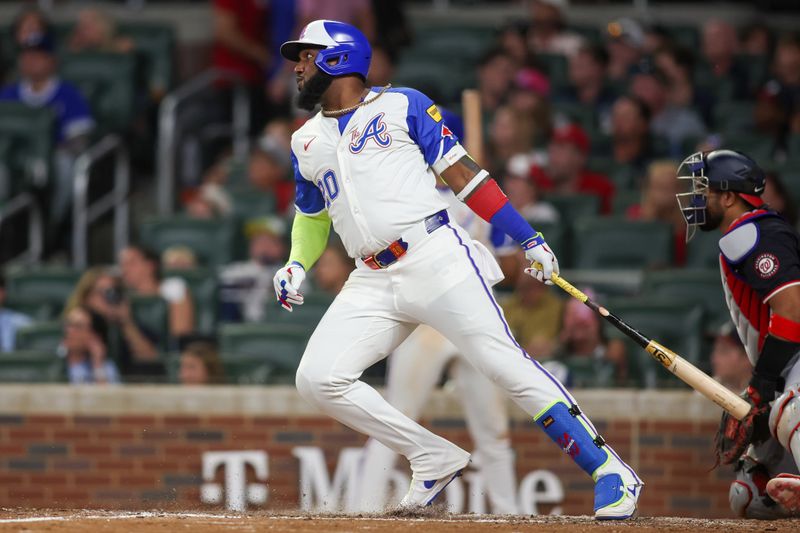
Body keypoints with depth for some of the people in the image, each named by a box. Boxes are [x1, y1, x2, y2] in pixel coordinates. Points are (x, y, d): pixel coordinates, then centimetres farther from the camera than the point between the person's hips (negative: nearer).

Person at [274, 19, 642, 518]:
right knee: (318, 379, -12)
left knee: (503, 361, -17)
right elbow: (312, 214, 33)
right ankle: (435, 458, -3)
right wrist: (297, 266, 12)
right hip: (372, 284, 5)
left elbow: (461, 172, 3)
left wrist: (529, 238, -3)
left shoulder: (401, 104, 6)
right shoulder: (307, 143, 20)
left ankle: (612, 473, -15)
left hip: (436, 256, -5)